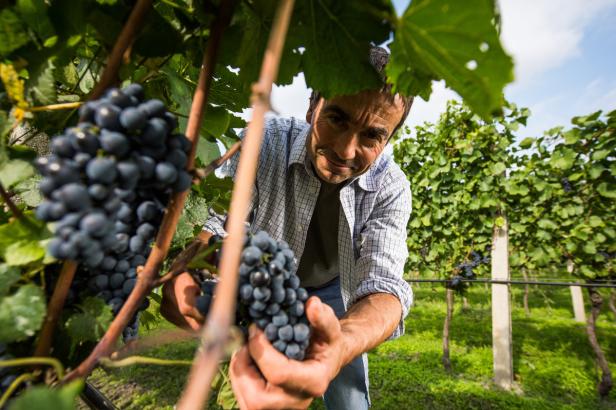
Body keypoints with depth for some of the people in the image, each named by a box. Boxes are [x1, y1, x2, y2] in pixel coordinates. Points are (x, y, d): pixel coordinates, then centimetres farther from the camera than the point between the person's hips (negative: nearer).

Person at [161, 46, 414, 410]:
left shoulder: (391, 188, -26)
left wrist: (342, 345, -58)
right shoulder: (263, 141, -26)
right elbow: (222, 222, -24)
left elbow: (383, 284, -35)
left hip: (334, 291, 1)